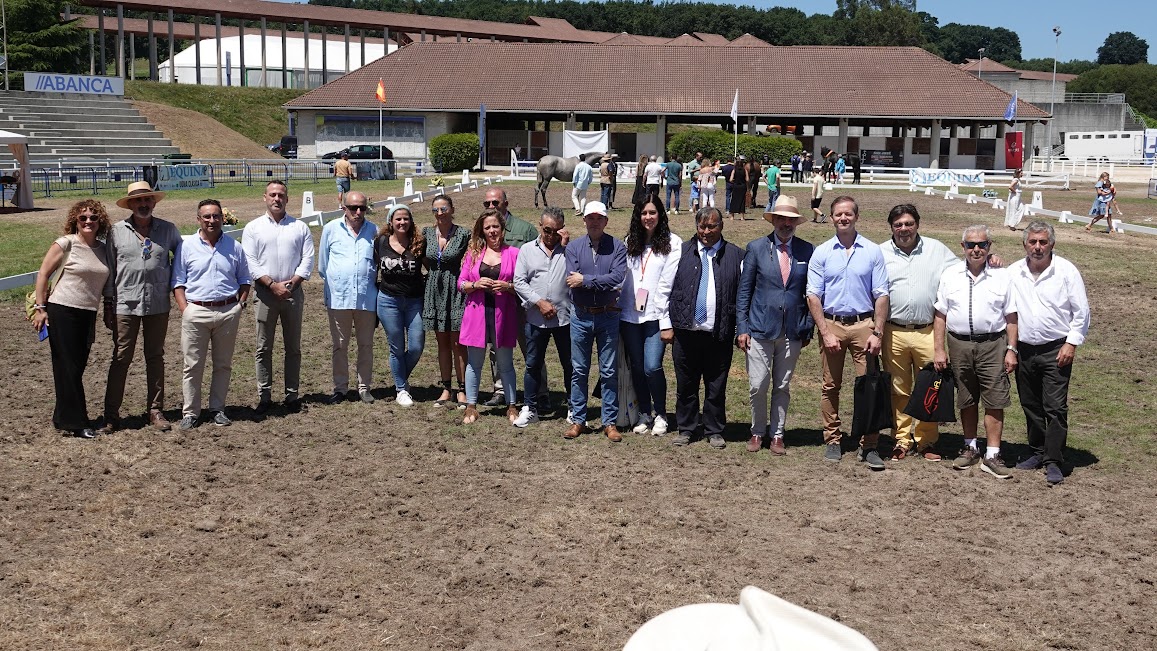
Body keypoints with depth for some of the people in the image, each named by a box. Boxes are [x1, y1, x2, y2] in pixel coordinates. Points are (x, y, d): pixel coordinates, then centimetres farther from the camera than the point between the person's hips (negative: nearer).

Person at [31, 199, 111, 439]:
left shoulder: (103, 249, 7)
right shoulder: (66, 243, -8)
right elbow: (43, 273, -7)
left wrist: (109, 308, 13)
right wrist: (40, 307, -9)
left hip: (88, 315, 6)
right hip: (62, 311, -6)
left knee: (77, 367, 11)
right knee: (68, 368, 0)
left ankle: (64, 418, 24)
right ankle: (75, 423, 7)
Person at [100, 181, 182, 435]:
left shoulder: (168, 230, 3)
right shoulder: (116, 231, 0)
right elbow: (110, 270, 4)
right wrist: (108, 305, 4)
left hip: (158, 304, 2)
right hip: (126, 304, -1)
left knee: (155, 357, 10)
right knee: (121, 358, 0)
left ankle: (156, 411, 19)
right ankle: (111, 415, 7)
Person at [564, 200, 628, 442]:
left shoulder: (617, 247, -2)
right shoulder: (573, 247, 3)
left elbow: (618, 278, -17)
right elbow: (571, 281, -10)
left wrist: (585, 280, -15)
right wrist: (602, 282, -14)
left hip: (608, 315, -1)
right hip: (580, 316, 1)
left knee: (609, 372, 5)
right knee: (579, 371, 8)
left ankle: (610, 422, 13)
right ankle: (578, 420, 17)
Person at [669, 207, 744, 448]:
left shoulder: (735, 255, 3)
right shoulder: (683, 252, 7)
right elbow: (668, 289, 8)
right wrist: (668, 324, 2)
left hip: (719, 334, -1)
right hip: (686, 330, 1)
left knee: (716, 387, 7)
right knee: (685, 384, 9)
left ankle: (714, 431, 20)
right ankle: (685, 429, 22)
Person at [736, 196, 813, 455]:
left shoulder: (807, 251, 4)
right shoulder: (756, 248, 1)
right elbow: (744, 291, 2)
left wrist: (808, 328, 4)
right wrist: (742, 327, -4)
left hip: (792, 332, 1)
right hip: (760, 329, -1)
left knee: (782, 387, 10)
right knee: (758, 386, -1)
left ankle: (777, 434, 23)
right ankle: (757, 432, 19)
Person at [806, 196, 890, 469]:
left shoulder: (872, 252, 3)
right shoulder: (821, 253, 4)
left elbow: (881, 295, 2)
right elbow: (813, 295, 1)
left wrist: (877, 333, -6)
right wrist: (825, 332, -7)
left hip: (863, 324, -1)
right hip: (831, 323, 1)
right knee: (831, 385, 7)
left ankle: (869, 445, 2)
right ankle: (832, 441, 17)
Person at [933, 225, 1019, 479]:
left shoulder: (1002, 276, 2)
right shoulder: (950, 275, 6)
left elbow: (1011, 317, 3)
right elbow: (940, 315, 7)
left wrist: (1011, 350, -3)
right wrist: (939, 350, 2)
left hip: (992, 345, -2)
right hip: (959, 344, 2)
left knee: (994, 401, -4)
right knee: (966, 400, 13)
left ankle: (992, 456, 2)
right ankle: (970, 448, 27)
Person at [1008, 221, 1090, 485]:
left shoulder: (1066, 271, -5)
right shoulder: (1012, 272, 2)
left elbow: (1081, 312, -2)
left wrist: (1071, 344, -8)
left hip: (1056, 350, -3)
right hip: (1023, 349, 4)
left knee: (1055, 407, -6)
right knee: (1030, 406, 11)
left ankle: (1053, 461, -1)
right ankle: (1037, 452, 25)